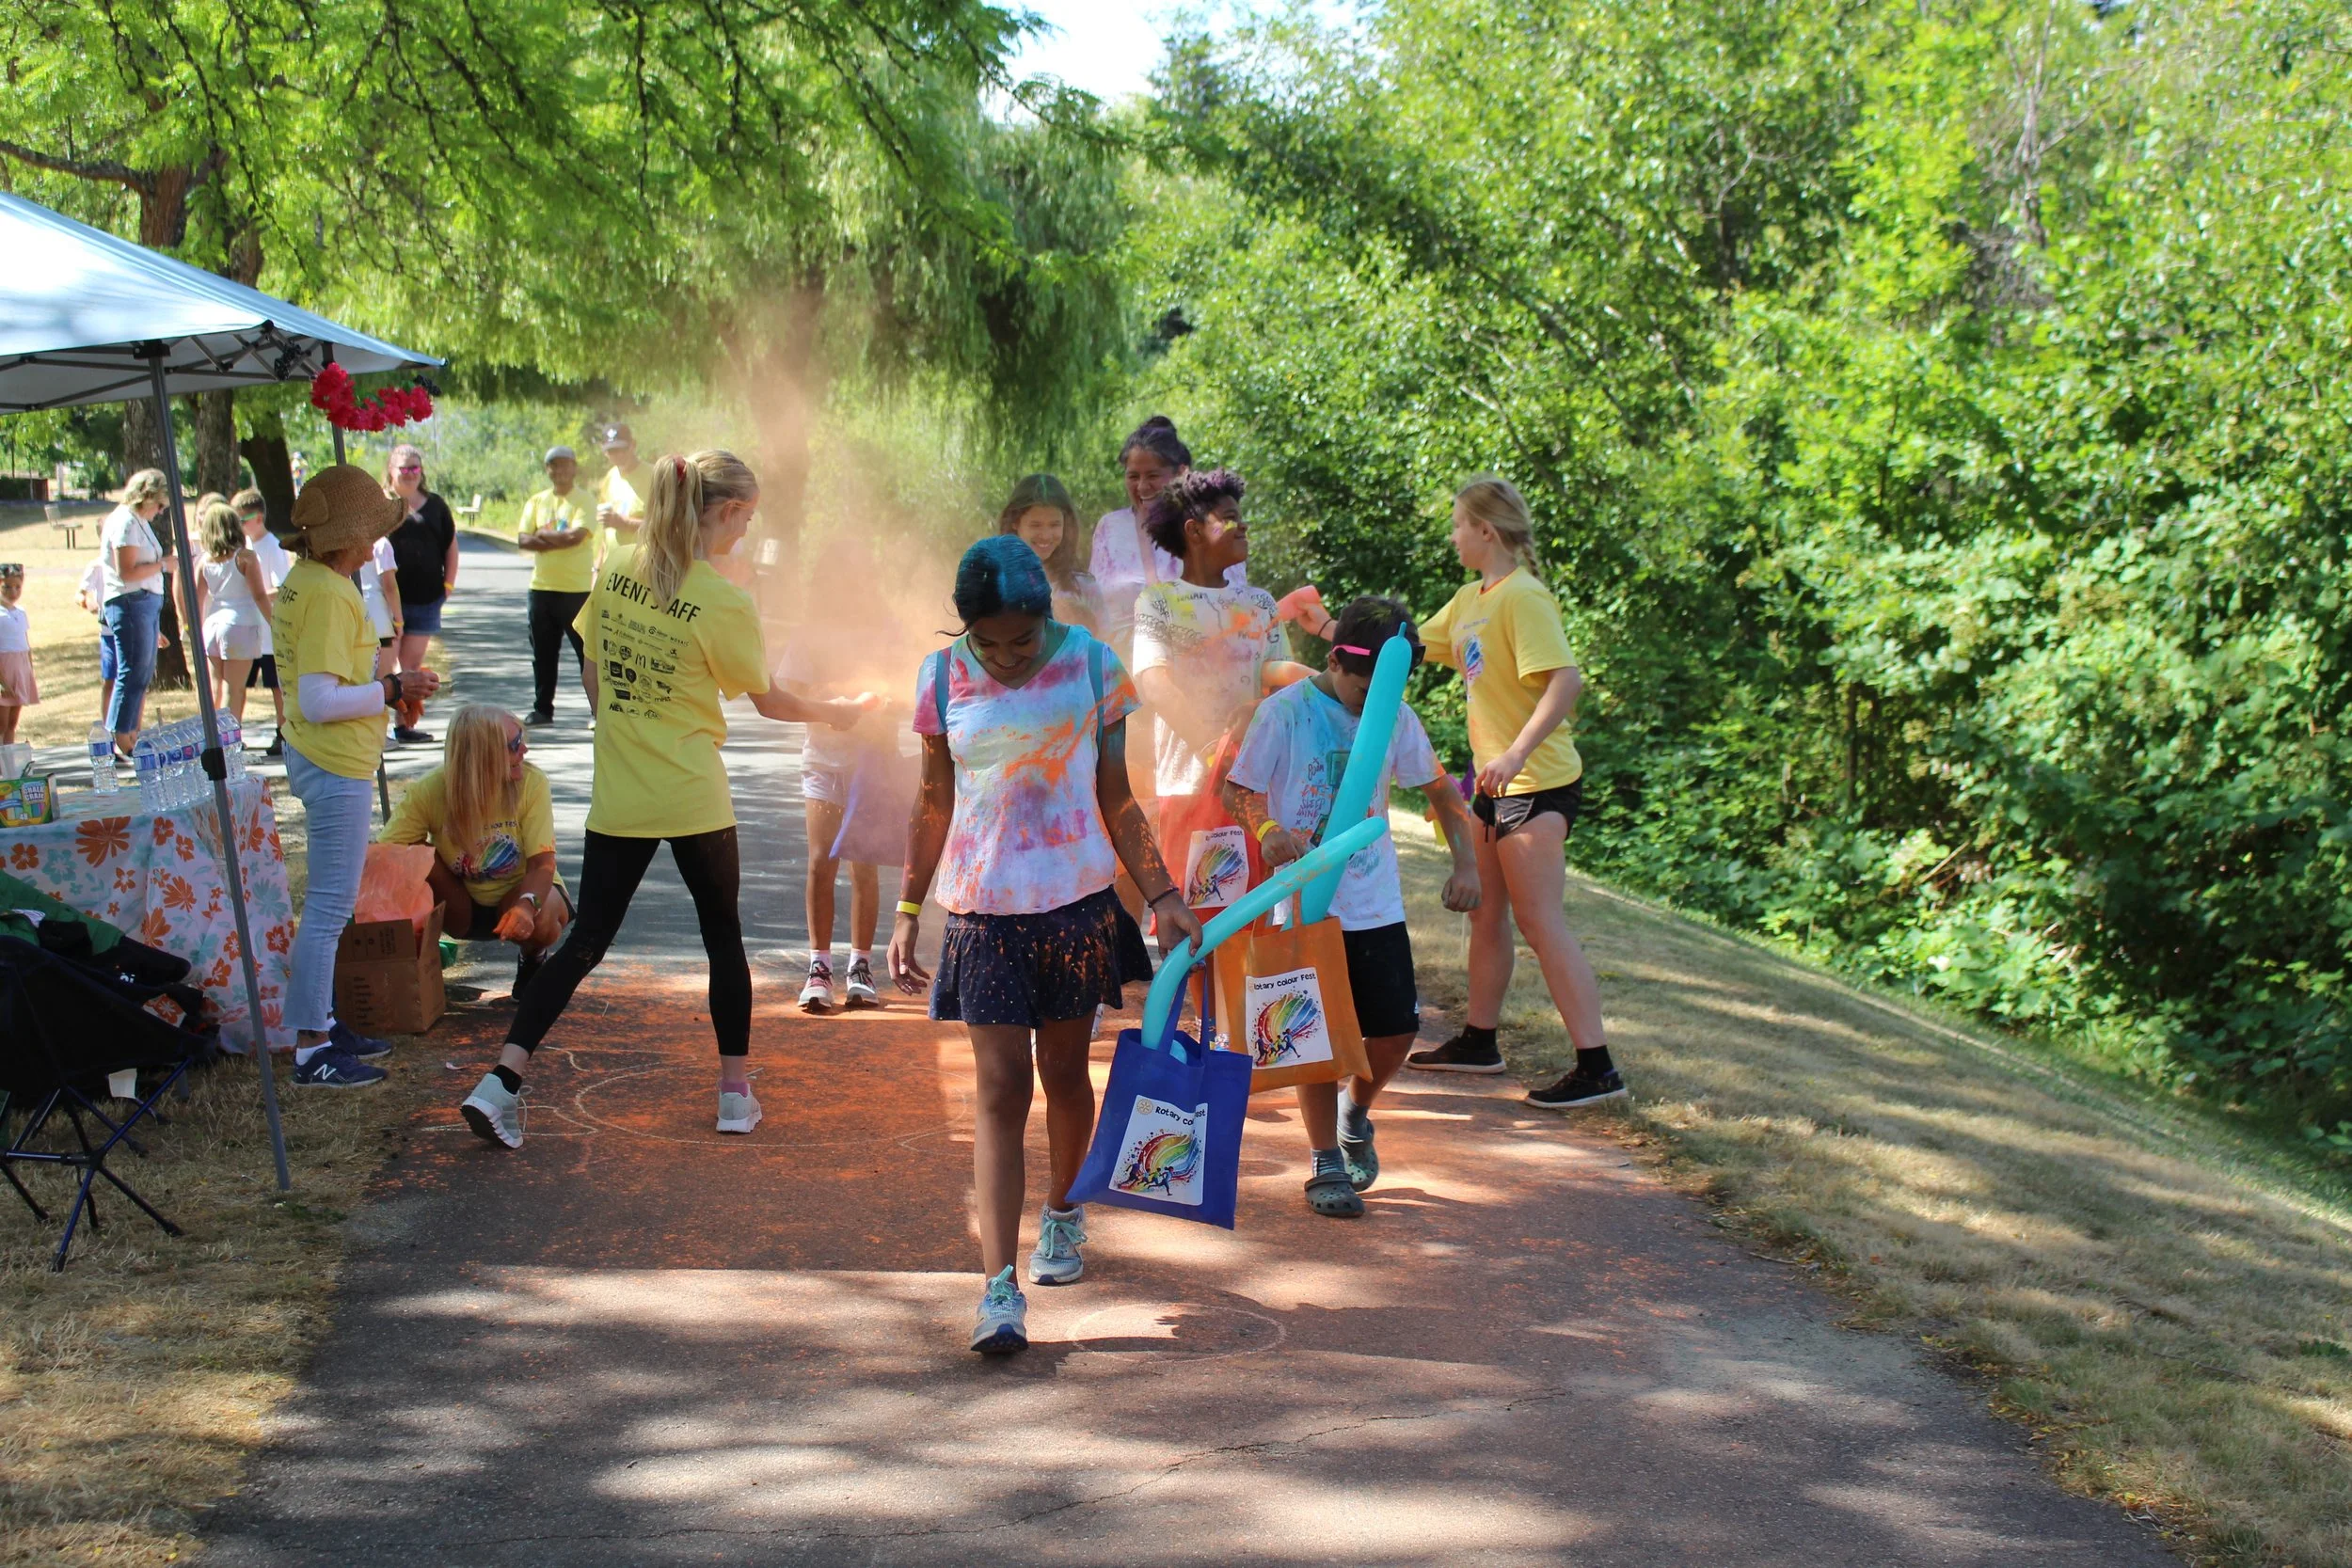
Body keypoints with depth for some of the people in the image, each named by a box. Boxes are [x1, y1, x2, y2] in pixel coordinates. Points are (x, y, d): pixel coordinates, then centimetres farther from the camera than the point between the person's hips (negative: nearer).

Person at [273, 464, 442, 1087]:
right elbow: (320, 702, -25)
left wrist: (387, 686, 10)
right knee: (330, 907, -5)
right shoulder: (328, 596, -21)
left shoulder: (303, 582, 10)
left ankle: (322, 1022, 27)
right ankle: (312, 1050, 0)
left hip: (320, 761, 11)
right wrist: (393, 689, -16)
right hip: (336, 769, -11)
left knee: (327, 902, 18)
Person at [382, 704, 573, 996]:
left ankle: (532, 959, 3)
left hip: (518, 891, 0)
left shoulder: (532, 783, -23)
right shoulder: (430, 791, -22)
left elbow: (542, 864, -26)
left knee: (540, 921, -35)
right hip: (462, 907, 1)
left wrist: (526, 904, -47)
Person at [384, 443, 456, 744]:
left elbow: (450, 546, 17)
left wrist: (448, 584, 8)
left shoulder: (435, 505, 12)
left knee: (413, 663, 8)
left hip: (425, 599, 4)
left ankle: (405, 724, 15)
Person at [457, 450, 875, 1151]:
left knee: (586, 938, 9)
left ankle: (502, 1081, -3)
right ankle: (735, 1092, 21)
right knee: (723, 935, 14)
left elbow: (594, 675, 9)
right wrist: (837, 712, 15)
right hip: (693, 798, -4)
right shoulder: (722, 601, -14)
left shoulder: (616, 570, 0)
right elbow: (768, 700, -2)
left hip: (618, 796, 4)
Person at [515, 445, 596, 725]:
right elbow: (523, 539, -1)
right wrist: (560, 540, -15)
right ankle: (542, 709, 19)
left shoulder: (583, 501, -2)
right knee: (543, 653, 10)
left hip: (577, 589, -5)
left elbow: (576, 535, -17)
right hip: (542, 587, 5)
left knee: (587, 652, -2)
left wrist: (543, 536, -6)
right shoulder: (536, 502, 11)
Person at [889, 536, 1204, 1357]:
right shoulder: (943, 679, -2)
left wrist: (1164, 894, 1)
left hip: (1078, 897, 1)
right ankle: (999, 1288, -10)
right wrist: (908, 908, 7)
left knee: (1063, 1072, 13)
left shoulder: (1090, 665, -4)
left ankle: (1063, 1213, 41)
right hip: (983, 908, -1)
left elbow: (1116, 798, 3)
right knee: (1000, 1089, -7)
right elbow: (935, 802, 8)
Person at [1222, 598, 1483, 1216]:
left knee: (1398, 1028, 3)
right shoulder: (1285, 712, -10)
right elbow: (1237, 790, -5)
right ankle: (1325, 1163, 13)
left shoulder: (1397, 719, 2)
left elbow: (1440, 789, 14)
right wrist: (1268, 830, -26)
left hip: (1376, 904, 4)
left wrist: (1467, 863, 3)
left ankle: (1355, 1114, 33)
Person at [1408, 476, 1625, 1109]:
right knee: (1485, 913, 17)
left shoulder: (1523, 596, -16)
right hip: (1496, 781, 10)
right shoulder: (1471, 599, 13)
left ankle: (1596, 1067, -12)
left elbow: (1566, 680, -26)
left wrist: (1517, 753, -34)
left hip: (1537, 783, -10)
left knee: (1539, 921, -12)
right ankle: (1479, 1040, 31)